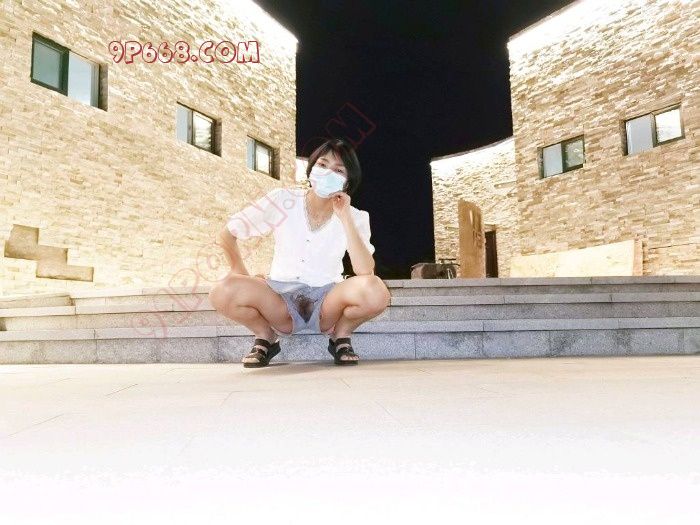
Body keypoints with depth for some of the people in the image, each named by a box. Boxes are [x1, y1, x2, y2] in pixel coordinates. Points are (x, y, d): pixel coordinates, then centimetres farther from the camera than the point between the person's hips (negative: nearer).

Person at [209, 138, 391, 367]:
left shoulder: (356, 218, -3)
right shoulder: (283, 200, -4)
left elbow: (366, 272, -20)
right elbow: (226, 234, 1)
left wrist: (345, 218, -21)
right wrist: (241, 273, -8)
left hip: (327, 305, 0)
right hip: (280, 300, 0)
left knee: (377, 291, -31)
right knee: (222, 292, -29)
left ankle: (340, 337, 1)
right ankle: (266, 337, 2)